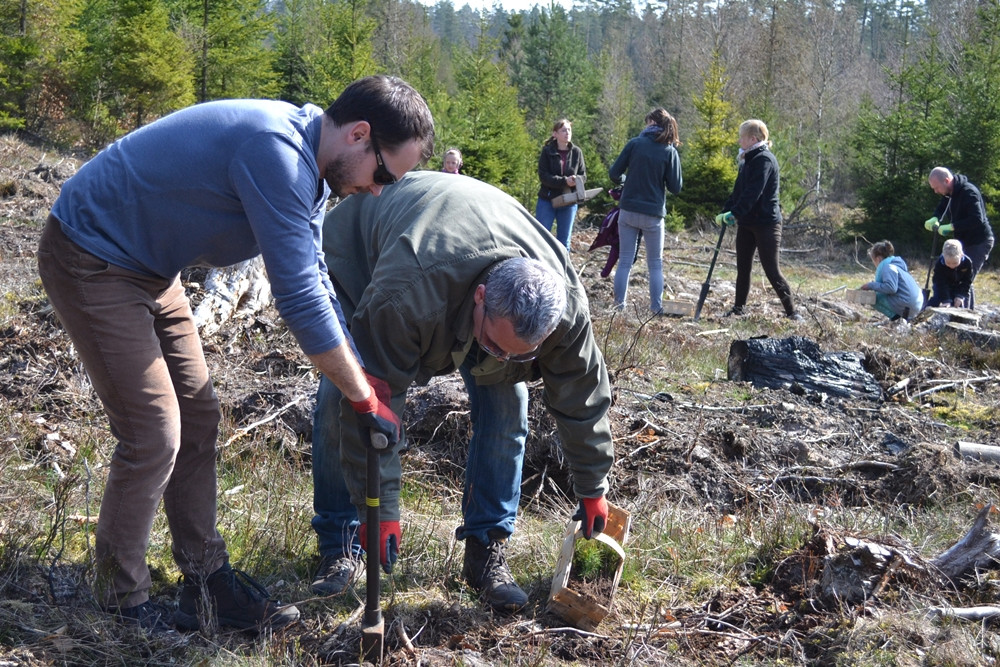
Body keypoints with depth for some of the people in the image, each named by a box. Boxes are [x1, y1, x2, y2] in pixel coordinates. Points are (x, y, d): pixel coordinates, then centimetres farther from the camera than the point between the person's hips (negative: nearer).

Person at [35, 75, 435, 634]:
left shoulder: (303, 162, 1)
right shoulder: (276, 153, -31)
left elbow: (316, 281, 9)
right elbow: (299, 297, -30)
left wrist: (365, 376, 6)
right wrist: (366, 399, -19)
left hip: (149, 267, 10)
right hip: (90, 261, -10)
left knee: (198, 419, 9)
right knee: (154, 435, -9)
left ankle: (206, 575, 19)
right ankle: (123, 601, 8)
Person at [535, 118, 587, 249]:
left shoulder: (576, 152, 3)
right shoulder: (547, 151, -5)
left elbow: (583, 175, 6)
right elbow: (543, 176, -12)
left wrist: (575, 179, -18)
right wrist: (564, 181, -23)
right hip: (547, 200, -3)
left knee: (564, 242, 9)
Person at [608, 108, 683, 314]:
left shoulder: (635, 143, -3)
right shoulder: (670, 152, -4)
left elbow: (614, 174, -2)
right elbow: (675, 187, -3)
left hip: (628, 211, 1)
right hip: (653, 215, -1)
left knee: (625, 261, 7)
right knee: (655, 264, 11)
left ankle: (618, 305, 6)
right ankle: (656, 308, 9)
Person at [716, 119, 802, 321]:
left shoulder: (764, 160, -14)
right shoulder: (750, 160, 15)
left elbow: (752, 193, -24)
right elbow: (738, 191, 14)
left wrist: (734, 213, -29)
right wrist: (725, 212, 2)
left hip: (766, 223, -9)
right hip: (747, 223, 9)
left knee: (771, 270, -7)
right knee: (743, 268, 13)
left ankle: (791, 312, 0)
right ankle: (739, 308, 23)